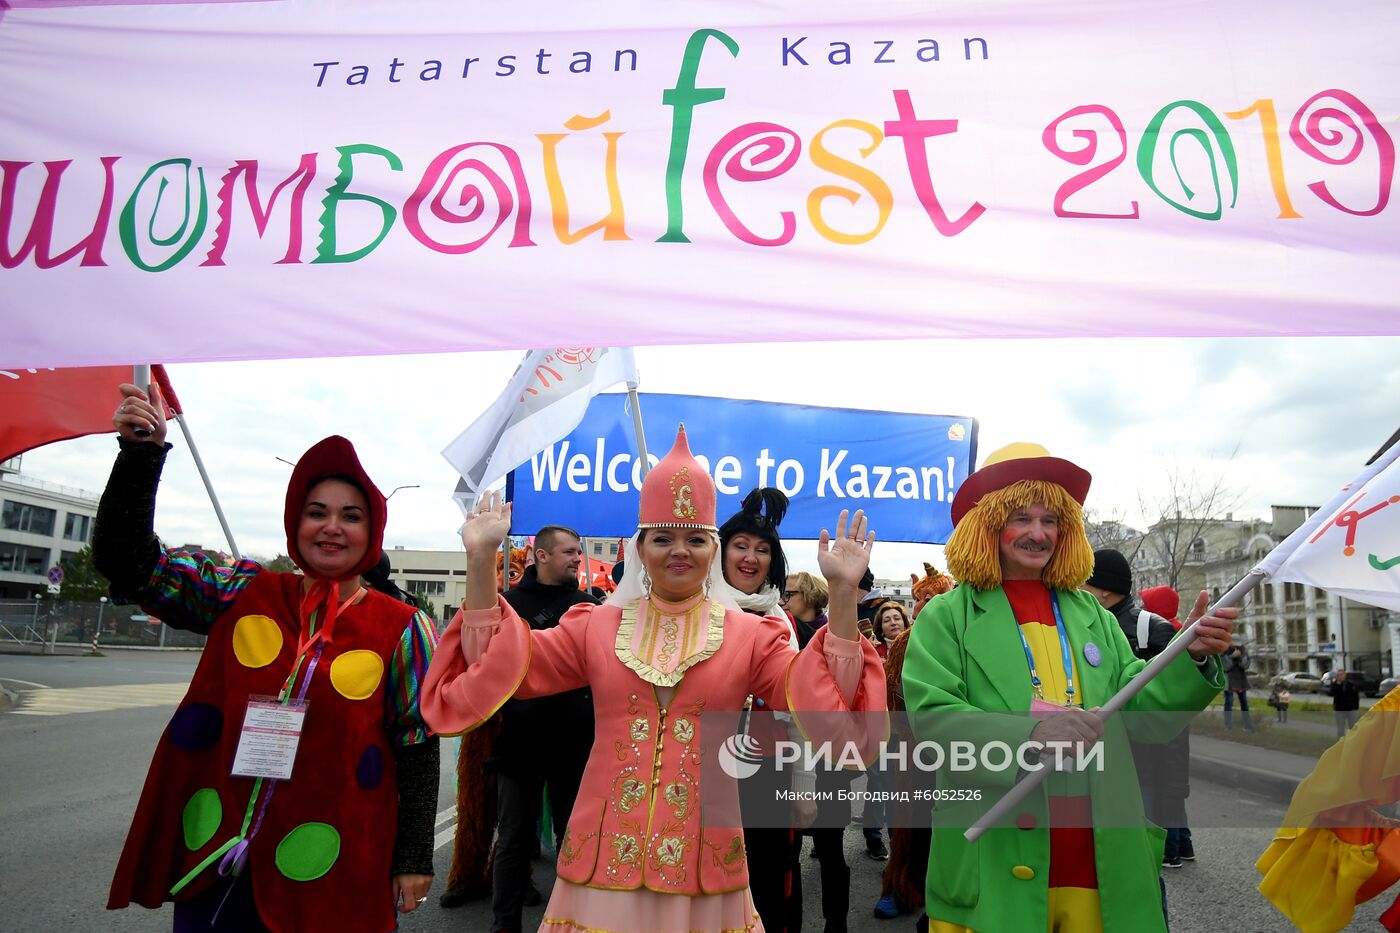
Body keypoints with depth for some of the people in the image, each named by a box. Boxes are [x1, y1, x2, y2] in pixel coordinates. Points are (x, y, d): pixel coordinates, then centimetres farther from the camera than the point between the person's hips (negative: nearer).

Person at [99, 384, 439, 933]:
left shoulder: (402, 629, -6)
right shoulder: (242, 595, 1)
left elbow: (418, 751, -3)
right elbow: (128, 564, -4)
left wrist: (413, 858, -3)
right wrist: (141, 454, -14)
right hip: (211, 863, 2)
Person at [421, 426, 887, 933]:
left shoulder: (749, 635, 1)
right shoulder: (595, 626, 4)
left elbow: (823, 702, -9)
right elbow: (495, 670, 0)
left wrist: (842, 593, -18)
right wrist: (481, 563, -9)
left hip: (703, 859, 0)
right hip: (606, 854, 1)